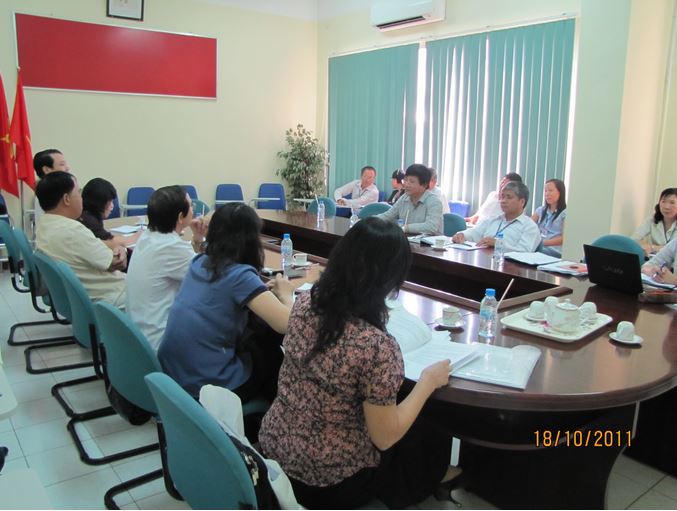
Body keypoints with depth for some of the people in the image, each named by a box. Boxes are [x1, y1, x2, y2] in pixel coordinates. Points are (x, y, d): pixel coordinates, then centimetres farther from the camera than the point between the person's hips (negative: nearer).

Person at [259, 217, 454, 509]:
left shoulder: (305, 302, -13)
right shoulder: (377, 347, -33)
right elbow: (385, 437, -20)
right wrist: (428, 382, -9)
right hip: (326, 479, -6)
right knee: (433, 435, 21)